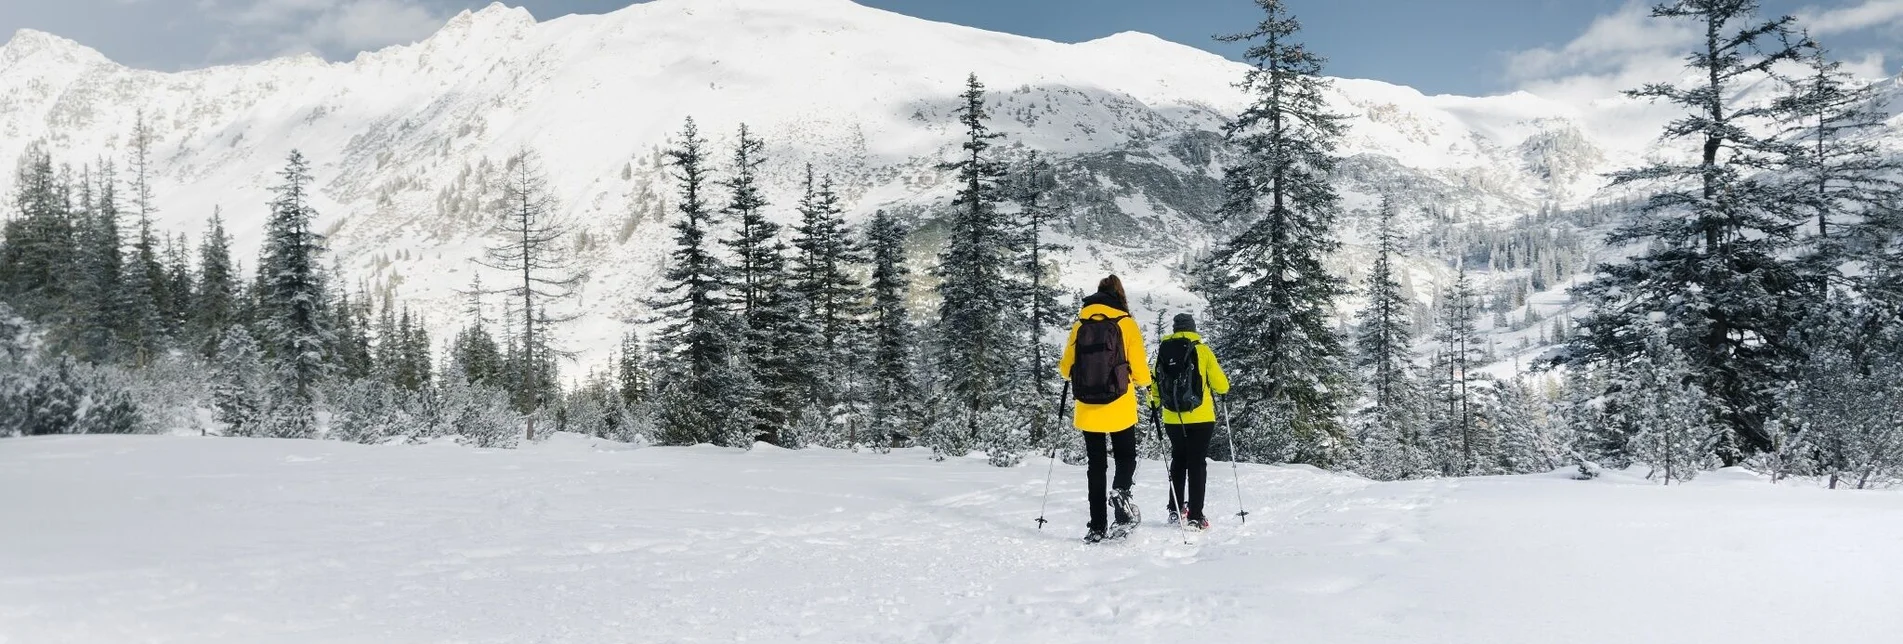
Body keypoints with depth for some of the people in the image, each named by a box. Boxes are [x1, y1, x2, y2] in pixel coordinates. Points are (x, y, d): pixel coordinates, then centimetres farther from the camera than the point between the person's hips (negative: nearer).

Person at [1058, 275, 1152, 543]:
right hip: (1120, 410, -2)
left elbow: (1066, 369, 6)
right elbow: (1139, 371, -5)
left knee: (1096, 466, 10)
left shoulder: (1080, 324, 2)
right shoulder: (1126, 324, -4)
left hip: (1087, 411, 2)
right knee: (1126, 457, 15)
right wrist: (1146, 381, 17)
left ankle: (1097, 528, 8)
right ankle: (1121, 492, -16)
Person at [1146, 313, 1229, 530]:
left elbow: (1154, 385, 7)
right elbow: (1221, 385, -5)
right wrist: (1222, 387, 19)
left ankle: (1175, 509, 23)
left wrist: (1154, 405, 27)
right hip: (1200, 418, -3)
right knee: (1197, 464, 2)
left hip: (1172, 419, 3)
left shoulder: (1163, 351, 2)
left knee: (1178, 461, 20)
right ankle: (1195, 516, -1)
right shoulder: (1201, 350, -6)